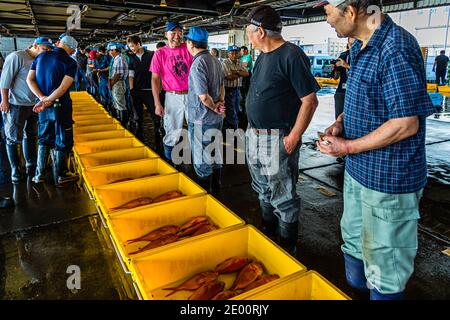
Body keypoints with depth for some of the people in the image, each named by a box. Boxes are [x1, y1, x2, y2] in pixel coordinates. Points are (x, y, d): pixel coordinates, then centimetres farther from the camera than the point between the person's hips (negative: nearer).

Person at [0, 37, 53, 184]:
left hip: (34, 105, 6)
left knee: (31, 136, 15)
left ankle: (31, 166, 28)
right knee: (13, 138, 4)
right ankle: (15, 169, 16)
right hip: (16, 105, -6)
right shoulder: (16, 57, -13)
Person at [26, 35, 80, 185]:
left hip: (43, 107, 6)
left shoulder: (41, 56, 6)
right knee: (62, 141, 7)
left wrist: (43, 98, -9)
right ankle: (61, 175, 17)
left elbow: (29, 79, 0)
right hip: (61, 106, -5)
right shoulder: (70, 62, -10)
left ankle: (40, 174, 22)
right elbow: (63, 88, -20)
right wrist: (46, 102, -16)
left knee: (44, 139, 17)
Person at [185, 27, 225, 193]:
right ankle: (216, 188, 33)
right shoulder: (215, 61, 7)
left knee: (201, 158, 4)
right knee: (215, 152, 18)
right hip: (217, 118, 9)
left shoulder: (197, 64, -20)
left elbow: (203, 96, -24)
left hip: (201, 119, -9)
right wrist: (221, 102, 4)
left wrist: (214, 108, -8)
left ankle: (205, 192, 17)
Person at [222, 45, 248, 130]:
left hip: (237, 90, 8)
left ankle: (227, 128, 29)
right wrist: (241, 74, -7)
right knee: (232, 113, -2)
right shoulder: (225, 63, -11)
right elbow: (230, 77, -21)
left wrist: (236, 72, -16)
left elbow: (247, 73, -2)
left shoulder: (239, 63, 10)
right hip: (228, 90, -8)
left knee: (236, 111, 16)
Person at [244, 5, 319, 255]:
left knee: (283, 197, 3)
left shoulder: (292, 55, -14)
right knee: (263, 191, 21)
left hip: (278, 140, -9)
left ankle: (288, 248, 22)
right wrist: (252, 130, 15)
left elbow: (310, 101, -16)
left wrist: (294, 136, -19)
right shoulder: (263, 56, 12)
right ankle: (268, 234, 40)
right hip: (255, 136, 9)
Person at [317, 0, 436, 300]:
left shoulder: (396, 48, -22)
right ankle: (356, 289, 49)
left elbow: (406, 124, -24)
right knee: (354, 242, 26)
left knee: (384, 266, 9)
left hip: (388, 178, -9)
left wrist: (348, 147, -17)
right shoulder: (362, 46, 7)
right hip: (358, 170, 10)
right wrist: (340, 122, 2)